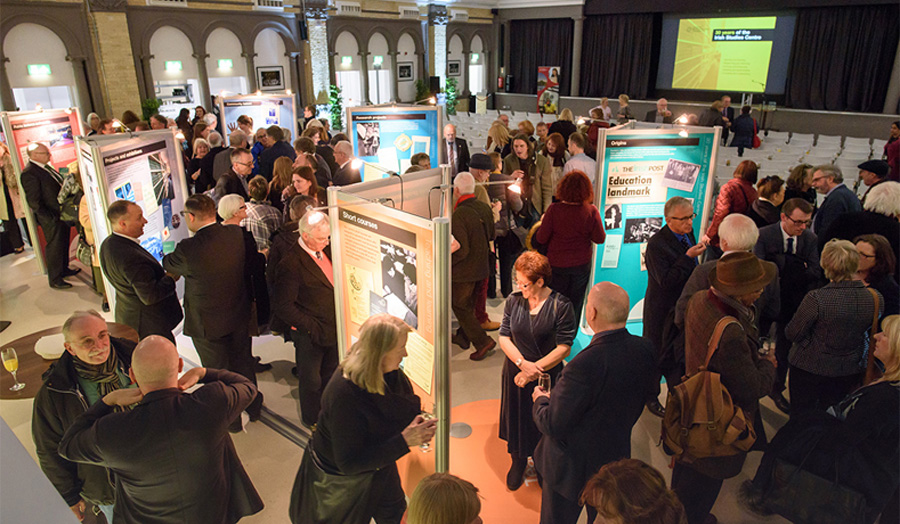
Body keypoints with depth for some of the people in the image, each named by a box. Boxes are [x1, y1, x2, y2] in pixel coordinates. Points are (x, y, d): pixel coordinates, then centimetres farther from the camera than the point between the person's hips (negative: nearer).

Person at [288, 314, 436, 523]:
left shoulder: (390, 372, -18)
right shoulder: (343, 393, -40)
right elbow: (349, 463, -35)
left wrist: (418, 420, -21)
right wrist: (404, 441, -39)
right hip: (338, 479, -5)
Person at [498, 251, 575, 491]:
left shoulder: (561, 306, -16)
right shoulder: (514, 301, -7)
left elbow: (564, 348, -15)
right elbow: (504, 337, -4)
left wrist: (535, 369, -18)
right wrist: (522, 363, -18)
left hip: (548, 375, -2)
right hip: (515, 372, 3)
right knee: (517, 418, 17)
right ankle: (518, 463, 43)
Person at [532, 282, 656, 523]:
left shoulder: (584, 365, -38)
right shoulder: (645, 350, -16)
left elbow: (553, 426, -27)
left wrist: (540, 400, -6)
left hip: (572, 467, -6)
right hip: (617, 456, 6)